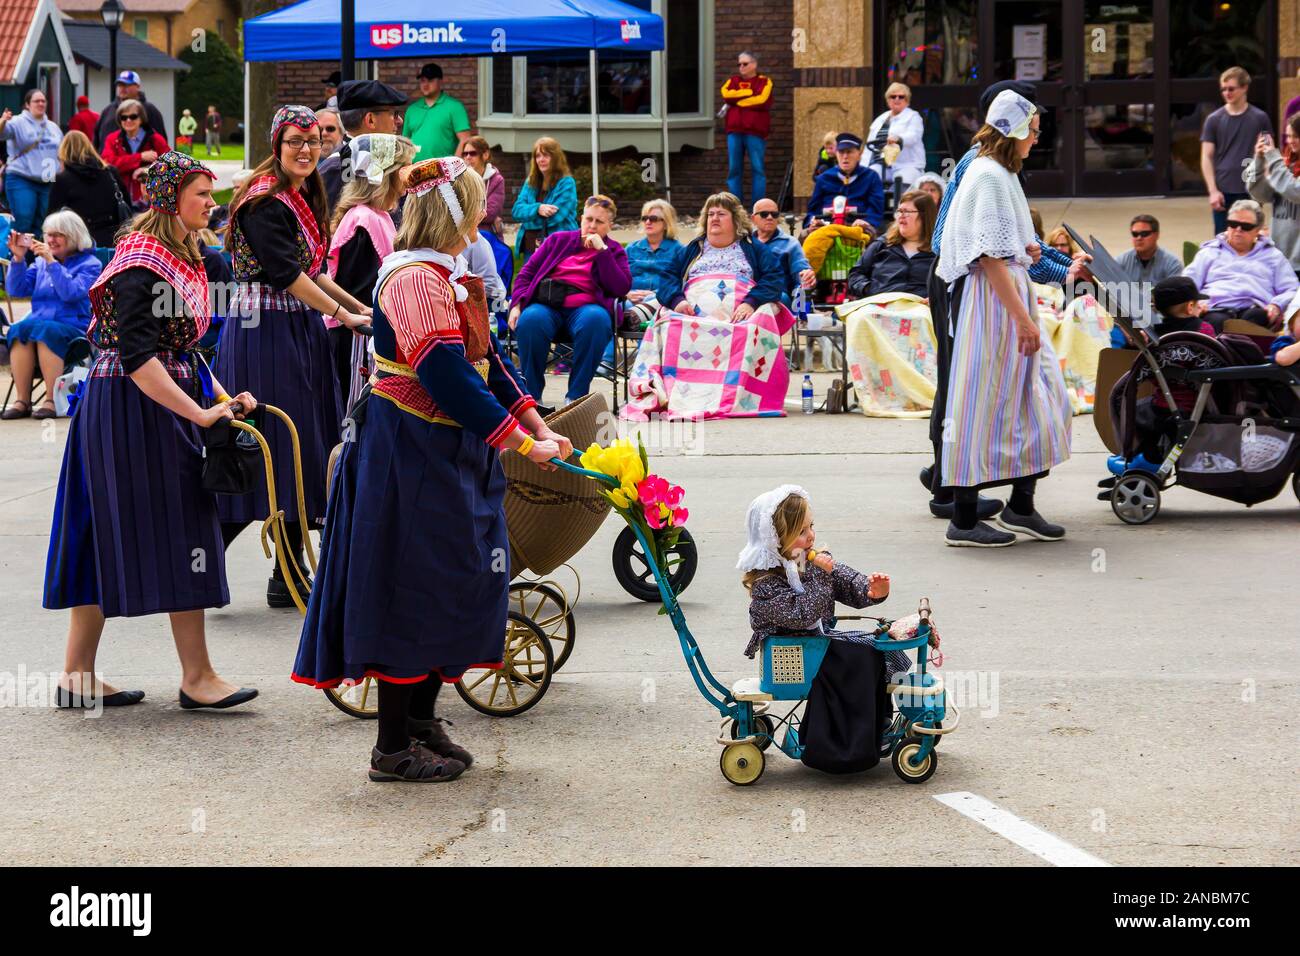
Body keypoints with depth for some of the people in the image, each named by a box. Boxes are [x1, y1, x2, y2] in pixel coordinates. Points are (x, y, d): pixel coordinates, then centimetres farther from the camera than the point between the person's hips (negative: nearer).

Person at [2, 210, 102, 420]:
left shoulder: (90, 264, 3)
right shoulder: (41, 262, 19)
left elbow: (71, 292, -14)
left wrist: (51, 261, -17)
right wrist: (18, 258, -1)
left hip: (74, 330, -4)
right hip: (38, 326, 4)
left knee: (43, 331, -35)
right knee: (19, 330, -29)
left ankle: (52, 400, -31)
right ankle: (22, 401, -30)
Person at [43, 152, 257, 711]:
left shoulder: (182, 258, 15)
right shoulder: (141, 263, -16)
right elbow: (137, 356, -23)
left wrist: (223, 398, 8)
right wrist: (199, 412, -24)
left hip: (162, 404, 10)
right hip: (132, 407, -10)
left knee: (106, 539, 10)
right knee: (178, 535, -7)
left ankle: (77, 674, 13)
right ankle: (197, 678, -2)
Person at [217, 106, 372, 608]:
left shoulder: (305, 198, 15)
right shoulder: (264, 200, -13)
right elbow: (286, 274, -18)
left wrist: (360, 307, 13)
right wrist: (344, 315, -13)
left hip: (302, 332, 9)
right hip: (265, 334, -9)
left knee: (301, 452, 8)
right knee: (265, 450, -8)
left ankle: (289, 578, 13)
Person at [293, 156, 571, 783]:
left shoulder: (451, 278, 15)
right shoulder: (416, 280, -19)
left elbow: (487, 358, 16)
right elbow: (448, 377, -26)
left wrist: (537, 426, 6)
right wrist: (520, 443, -22)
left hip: (451, 453, 10)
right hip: (410, 456, -10)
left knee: (456, 586, 15)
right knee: (413, 593, -4)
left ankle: (421, 720, 28)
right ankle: (393, 749, 3)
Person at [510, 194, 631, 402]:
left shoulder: (614, 251, 20)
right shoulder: (558, 240, 24)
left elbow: (621, 289, 2)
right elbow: (526, 273, 18)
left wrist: (602, 250, -1)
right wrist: (517, 304, 0)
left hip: (586, 307, -1)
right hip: (546, 305, 1)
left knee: (595, 319, -38)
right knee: (530, 321, -35)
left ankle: (576, 396, -31)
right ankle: (531, 396, -24)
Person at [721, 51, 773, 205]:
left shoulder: (764, 82, 7)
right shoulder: (733, 81, 18)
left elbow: (761, 100, -11)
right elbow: (726, 94, -2)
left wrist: (735, 102, -4)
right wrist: (749, 92, -6)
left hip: (755, 131, -3)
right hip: (734, 131, 4)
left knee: (757, 169, -5)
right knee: (734, 169, 1)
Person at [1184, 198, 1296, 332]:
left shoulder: (1273, 255, 29)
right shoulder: (1209, 252, 30)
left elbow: (1292, 291, 20)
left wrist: (1277, 305, -4)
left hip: (1254, 309, 0)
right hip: (1216, 310, 0)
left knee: (1255, 316, -39)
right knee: (1218, 322, -39)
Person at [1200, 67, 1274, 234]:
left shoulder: (1260, 118, 3)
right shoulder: (1214, 119, 3)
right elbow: (1207, 158, 2)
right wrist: (1213, 190, -7)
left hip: (1250, 191, 0)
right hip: (1223, 191, 0)